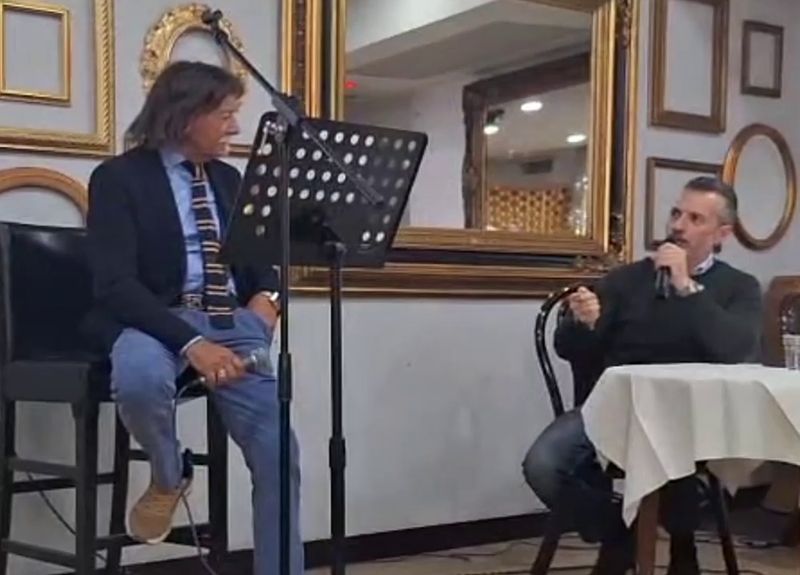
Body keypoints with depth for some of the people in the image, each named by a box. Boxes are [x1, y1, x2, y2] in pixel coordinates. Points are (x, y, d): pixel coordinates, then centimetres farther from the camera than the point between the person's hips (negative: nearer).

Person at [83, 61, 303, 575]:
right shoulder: (119, 177, -5)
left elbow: (258, 258, 21)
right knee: (141, 378, -39)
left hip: (231, 322, 5)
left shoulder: (228, 179, 14)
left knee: (278, 453, -8)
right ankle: (168, 477, -5)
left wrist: (266, 296, -5)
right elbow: (116, 285, -16)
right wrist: (191, 342, -27)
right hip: (156, 320, -5)